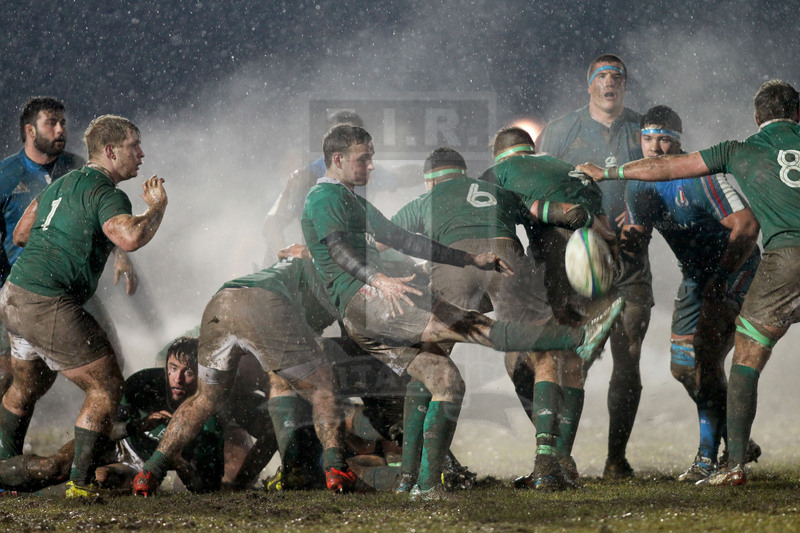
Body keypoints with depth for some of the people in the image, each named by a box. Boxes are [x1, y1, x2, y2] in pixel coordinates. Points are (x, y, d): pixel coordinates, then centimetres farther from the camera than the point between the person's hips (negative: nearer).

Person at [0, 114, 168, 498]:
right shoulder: (105, 193, -10)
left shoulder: (61, 183, 18)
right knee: (106, 387, -1)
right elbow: (130, 237, -29)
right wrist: (157, 207, -11)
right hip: (49, 307, -9)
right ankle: (81, 481, -3)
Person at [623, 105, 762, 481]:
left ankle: (708, 457, -11)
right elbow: (640, 235, 12)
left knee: (706, 358, -18)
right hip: (695, 276, 8)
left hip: (735, 268, -8)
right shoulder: (637, 184, 1)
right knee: (683, 366, 6)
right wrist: (630, 237, -13)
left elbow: (746, 226, -24)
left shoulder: (701, 176, -22)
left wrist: (722, 277, -23)